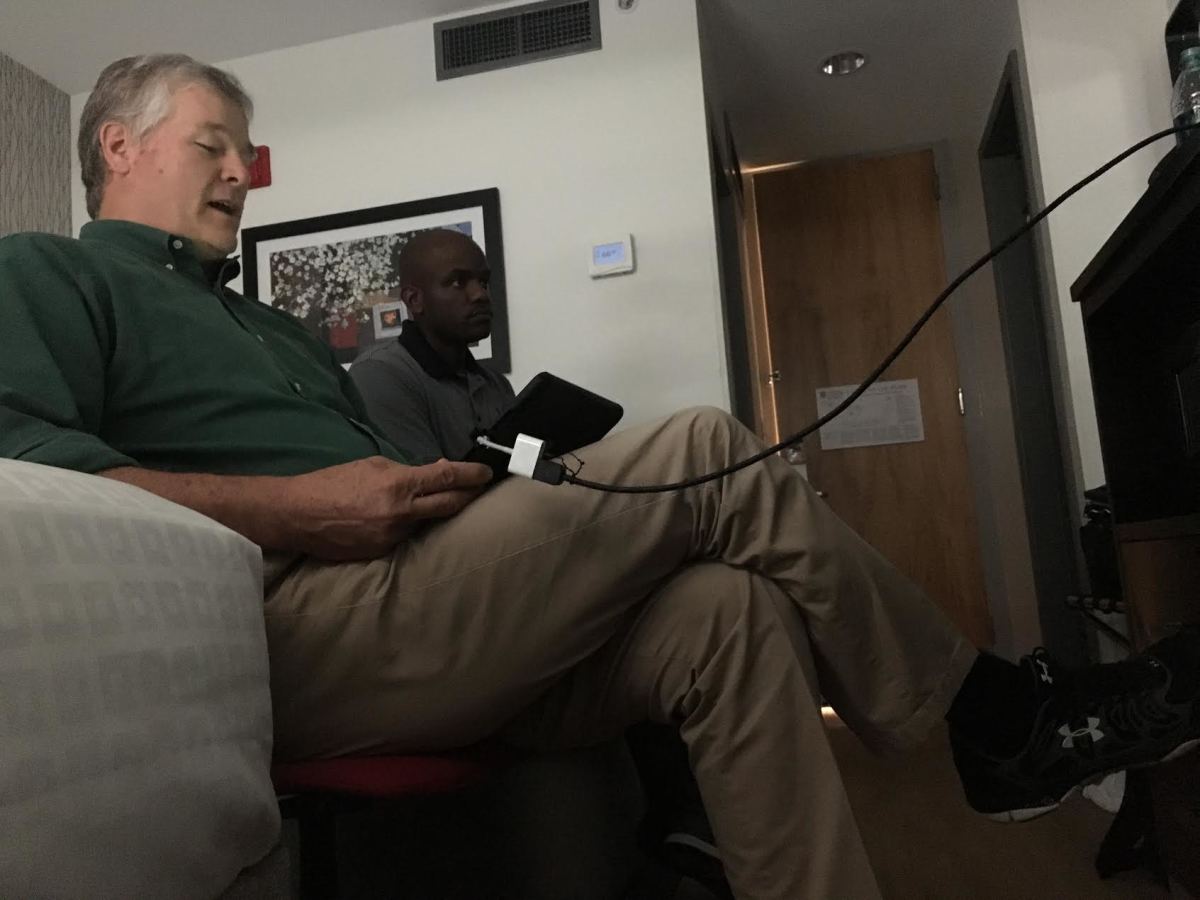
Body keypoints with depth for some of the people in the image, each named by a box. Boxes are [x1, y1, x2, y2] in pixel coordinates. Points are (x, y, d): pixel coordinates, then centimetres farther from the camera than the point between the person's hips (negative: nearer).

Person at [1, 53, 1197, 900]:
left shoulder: (269, 325, 33)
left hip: (394, 621, 8)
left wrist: (465, 493, 4)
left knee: (724, 610, -13)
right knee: (707, 457, -15)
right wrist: (292, 510, -19)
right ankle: (998, 720, 1)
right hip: (285, 630, -8)